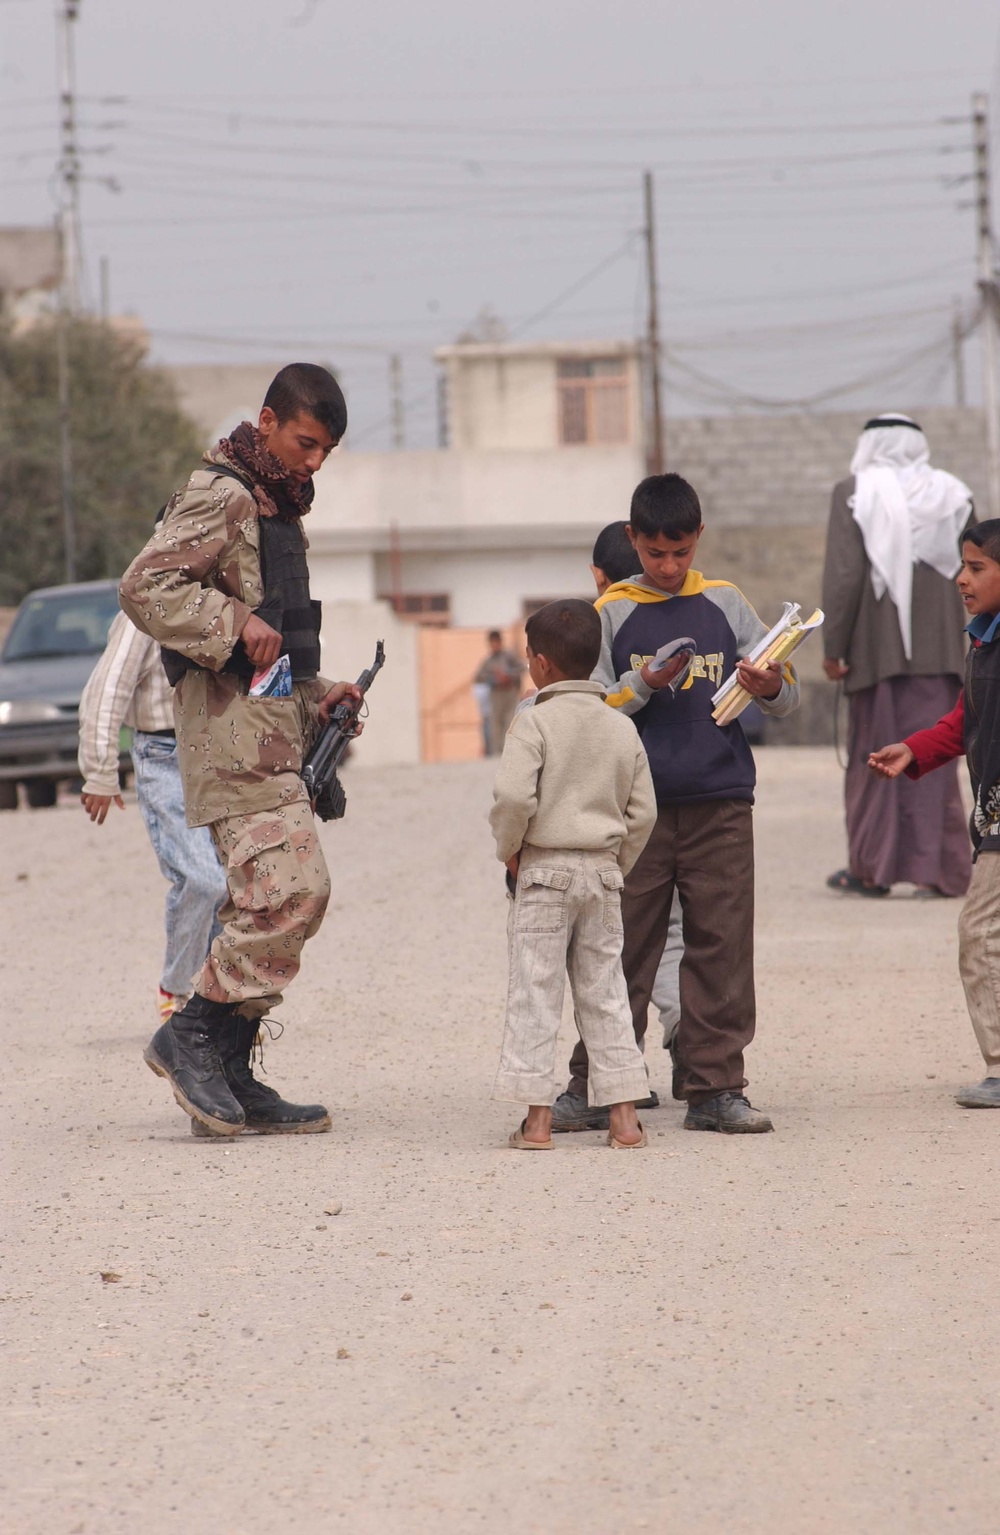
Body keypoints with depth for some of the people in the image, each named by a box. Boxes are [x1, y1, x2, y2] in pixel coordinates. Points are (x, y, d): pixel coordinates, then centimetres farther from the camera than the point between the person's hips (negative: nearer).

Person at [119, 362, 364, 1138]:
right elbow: (145, 586, -19)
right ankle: (191, 1034, -13)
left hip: (273, 733, 10)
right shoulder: (221, 498, -7)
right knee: (294, 887, -19)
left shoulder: (280, 513, 24)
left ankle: (231, 1075, 8)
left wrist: (318, 696, 17)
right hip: (232, 727, -10)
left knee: (267, 901, 7)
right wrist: (236, 622, -22)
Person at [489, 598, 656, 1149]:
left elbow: (513, 797, -20)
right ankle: (623, 1115, 6)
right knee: (604, 990, 10)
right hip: (603, 873, 5)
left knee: (535, 990, 0)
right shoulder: (622, 729, 7)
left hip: (544, 870, -5)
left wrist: (509, 850, -3)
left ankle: (537, 1117, -2)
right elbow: (642, 812, 7)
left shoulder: (534, 722, -10)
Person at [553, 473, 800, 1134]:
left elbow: (787, 695, 9)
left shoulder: (726, 605, 9)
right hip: (637, 806, -1)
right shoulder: (612, 613, 5)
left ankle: (714, 1088, 5)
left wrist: (770, 687, -14)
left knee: (722, 949, 0)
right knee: (623, 951, 0)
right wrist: (642, 687, -14)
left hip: (721, 803, 1)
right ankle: (593, 1086, 7)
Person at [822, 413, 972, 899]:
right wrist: (975, 654, 12)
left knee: (872, 755, 6)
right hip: (939, 648, 2)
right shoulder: (951, 494, 8)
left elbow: (844, 574, -9)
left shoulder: (854, 493, -2)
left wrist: (833, 645, -6)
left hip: (876, 647, -2)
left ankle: (872, 868, 8)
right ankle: (937, 870, -1)